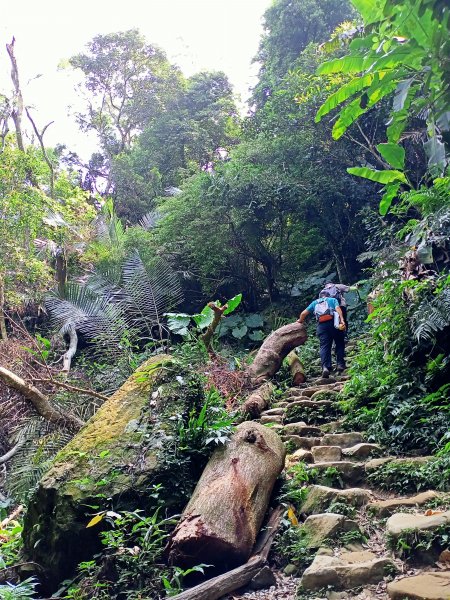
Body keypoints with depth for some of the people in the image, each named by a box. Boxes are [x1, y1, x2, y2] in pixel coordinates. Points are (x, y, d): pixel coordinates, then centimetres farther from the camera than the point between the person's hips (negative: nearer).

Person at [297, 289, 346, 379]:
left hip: (321, 325, 1)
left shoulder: (314, 303, 27)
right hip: (333, 322, -1)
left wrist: (300, 321, 40)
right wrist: (342, 320, -12)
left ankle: (325, 367, -20)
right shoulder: (333, 300, 21)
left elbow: (304, 313, 21)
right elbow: (338, 309, 0)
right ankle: (340, 364, 3)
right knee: (340, 344, 11)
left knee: (324, 346, -4)